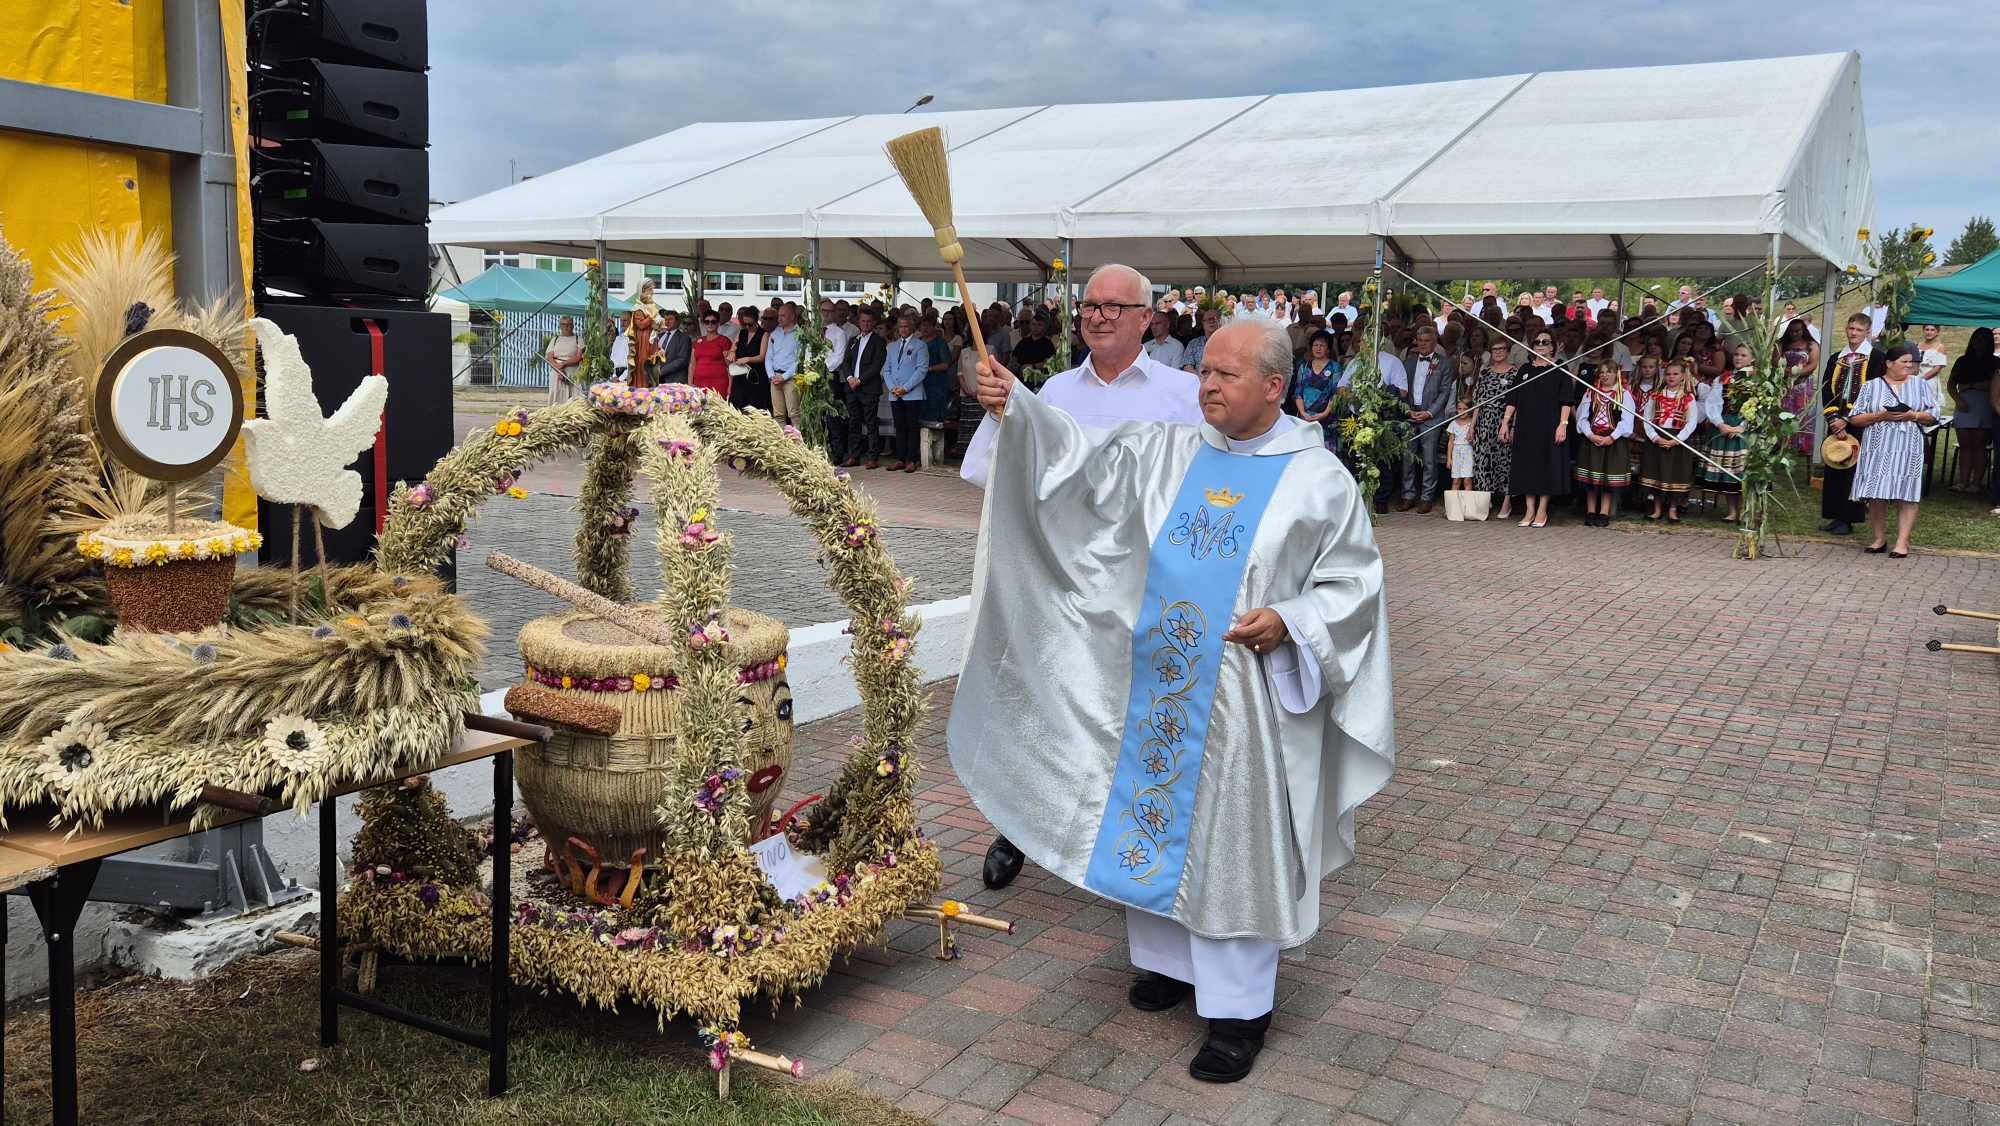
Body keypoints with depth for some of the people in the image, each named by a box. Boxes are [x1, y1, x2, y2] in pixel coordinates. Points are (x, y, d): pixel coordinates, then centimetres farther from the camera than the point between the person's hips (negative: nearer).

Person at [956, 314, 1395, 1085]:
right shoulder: (1164, 454, 4)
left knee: (1232, 839, 2)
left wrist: (1288, 622, -18)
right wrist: (1014, 408, -22)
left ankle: (1239, 1007, 15)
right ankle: (1172, 960, 34)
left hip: (1244, 696, -4)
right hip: (1155, 682, 4)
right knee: (1154, 819, 14)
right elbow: (1082, 455, -6)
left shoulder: (1319, 479, -5)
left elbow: (1354, 583, -2)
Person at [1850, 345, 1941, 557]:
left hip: (1909, 449, 0)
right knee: (1876, 495, -2)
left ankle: (1902, 541, -4)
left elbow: (1933, 416, 7)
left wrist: (1913, 416, -10)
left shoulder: (1920, 385, 12)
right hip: (1878, 447, 0)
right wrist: (1880, 416, -11)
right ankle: (1880, 539, 9)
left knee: (1906, 495, -6)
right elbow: (1855, 418, 3)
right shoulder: (1871, 386, 8)